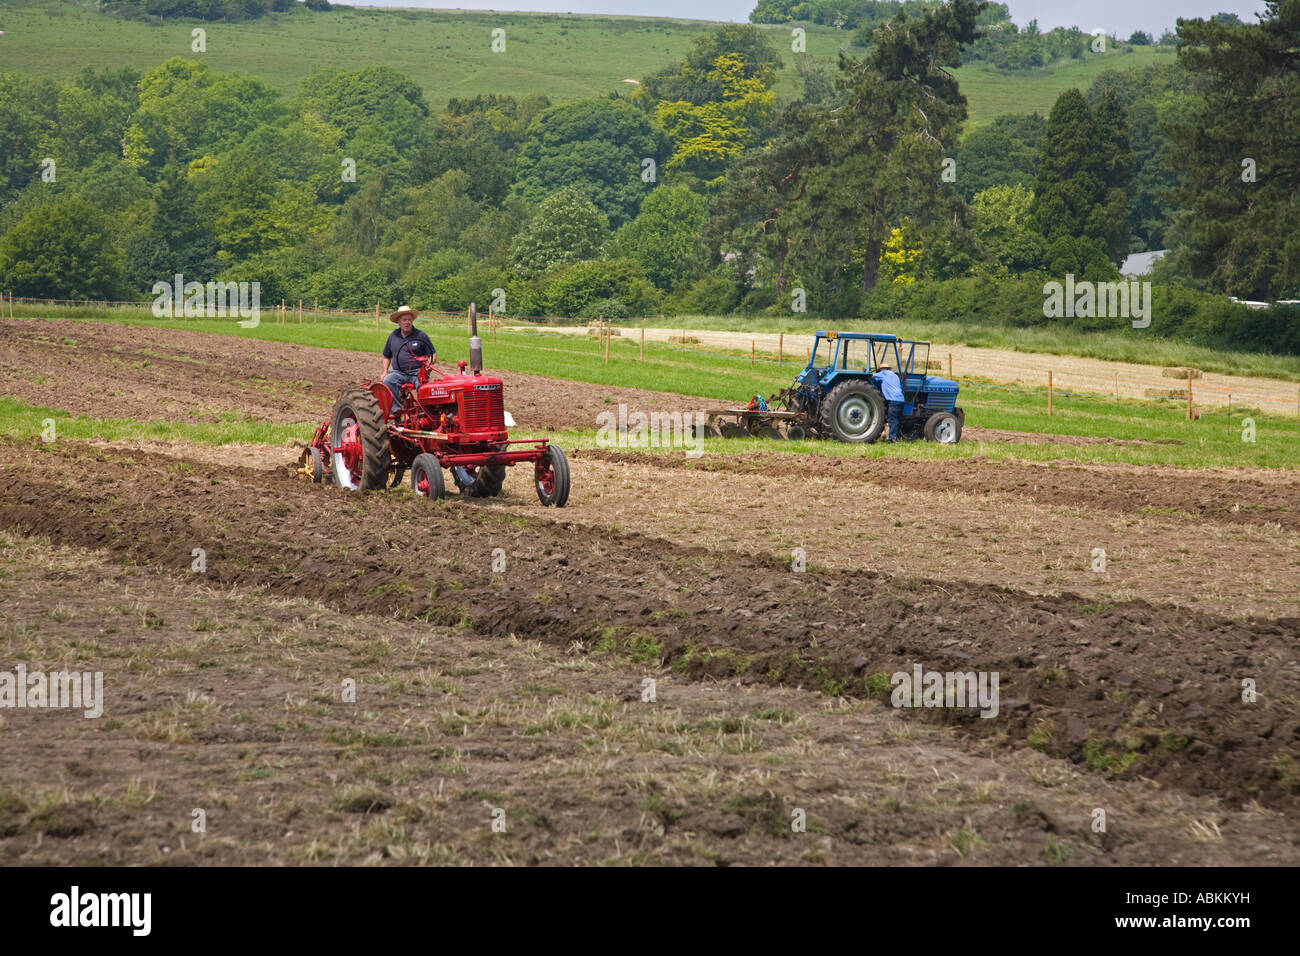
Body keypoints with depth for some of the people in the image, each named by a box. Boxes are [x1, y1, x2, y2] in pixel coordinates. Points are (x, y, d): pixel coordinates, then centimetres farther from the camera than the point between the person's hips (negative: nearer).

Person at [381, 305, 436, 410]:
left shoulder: (420, 335, 7)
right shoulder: (393, 336, 16)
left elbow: (433, 354, 11)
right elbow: (387, 356, 26)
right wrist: (385, 371, 11)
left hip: (417, 372, -2)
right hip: (398, 372, 2)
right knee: (388, 381, -30)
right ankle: (397, 409, -30)